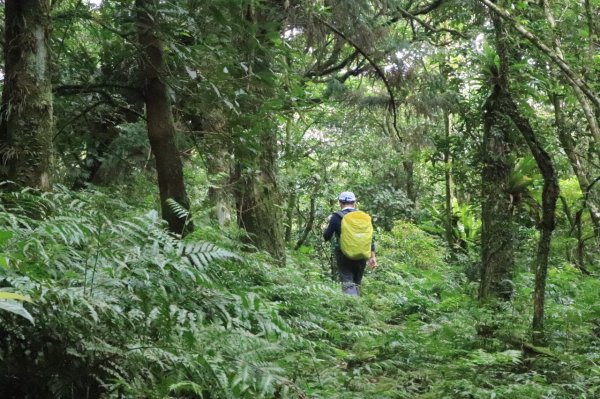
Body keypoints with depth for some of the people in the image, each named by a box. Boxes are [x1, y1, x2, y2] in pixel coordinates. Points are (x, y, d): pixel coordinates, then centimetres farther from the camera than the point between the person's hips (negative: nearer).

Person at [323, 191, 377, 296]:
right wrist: (372, 256, 6)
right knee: (357, 283, 16)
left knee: (348, 283, -6)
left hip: (344, 256, -3)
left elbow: (327, 237, 0)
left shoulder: (336, 217, -6)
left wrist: (329, 226, 20)